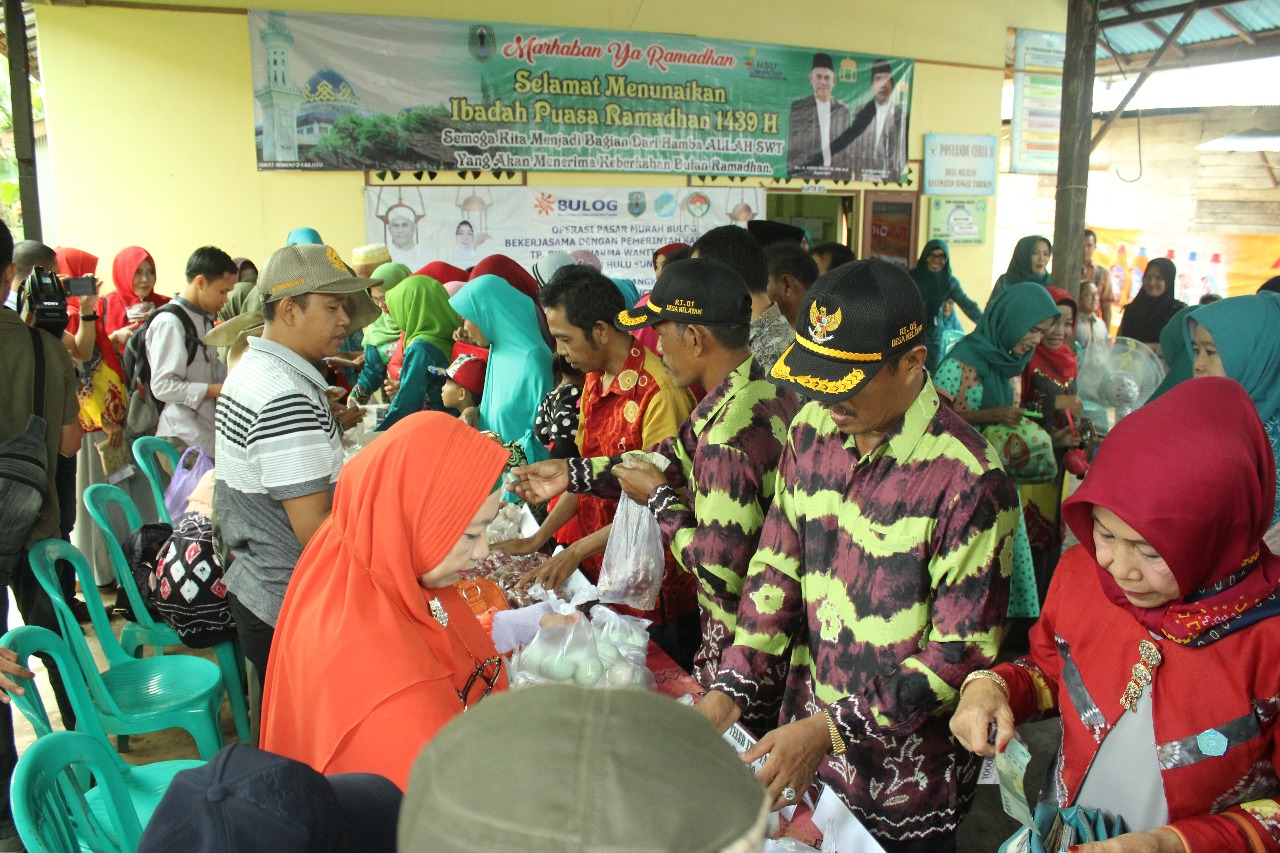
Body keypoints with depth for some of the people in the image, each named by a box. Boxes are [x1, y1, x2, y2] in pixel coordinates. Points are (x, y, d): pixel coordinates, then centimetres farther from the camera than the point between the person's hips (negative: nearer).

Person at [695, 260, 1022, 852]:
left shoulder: (967, 480, -24)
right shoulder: (811, 431, -5)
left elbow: (962, 652, -20)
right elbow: (776, 567, 1)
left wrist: (833, 731, -23)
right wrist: (730, 690, -9)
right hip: (805, 736, 5)